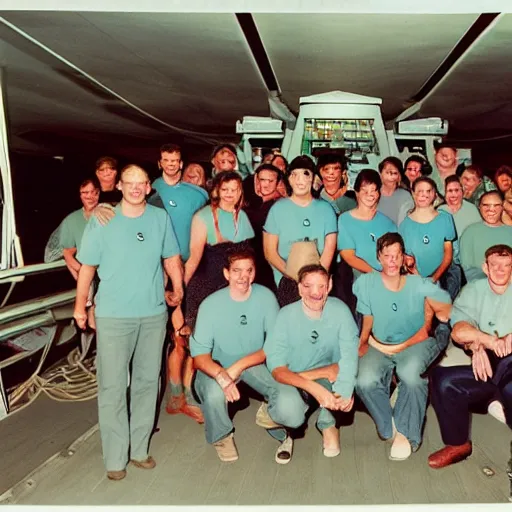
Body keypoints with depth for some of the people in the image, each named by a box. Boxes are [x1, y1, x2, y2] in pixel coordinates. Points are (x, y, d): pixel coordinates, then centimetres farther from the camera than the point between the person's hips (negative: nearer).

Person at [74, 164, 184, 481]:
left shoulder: (161, 218, 3)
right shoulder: (102, 221, -4)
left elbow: (172, 258, 12)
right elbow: (87, 266, 0)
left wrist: (178, 288, 3)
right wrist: (80, 306, 1)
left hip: (154, 314, 3)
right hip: (113, 315, -3)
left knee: (147, 382, 11)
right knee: (112, 387, 0)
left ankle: (140, 449, 26)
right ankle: (115, 458, 12)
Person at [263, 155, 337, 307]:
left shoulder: (325, 209, 7)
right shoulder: (278, 209, 2)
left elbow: (329, 249, 1)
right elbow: (269, 252, -1)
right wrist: (294, 277, -13)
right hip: (287, 283, -1)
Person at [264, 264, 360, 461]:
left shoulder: (340, 310, -15)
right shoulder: (287, 315, -17)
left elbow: (350, 356, -23)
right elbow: (277, 369, -22)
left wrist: (345, 391, -41)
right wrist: (313, 387, -36)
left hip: (329, 381, 2)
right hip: (294, 382, -1)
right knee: (289, 415, -32)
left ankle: (327, 424, -2)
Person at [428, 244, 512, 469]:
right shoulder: (473, 290, 13)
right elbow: (459, 330, 0)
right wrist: (484, 340, -22)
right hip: (485, 367, 4)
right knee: (443, 380, -20)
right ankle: (458, 444, 0)